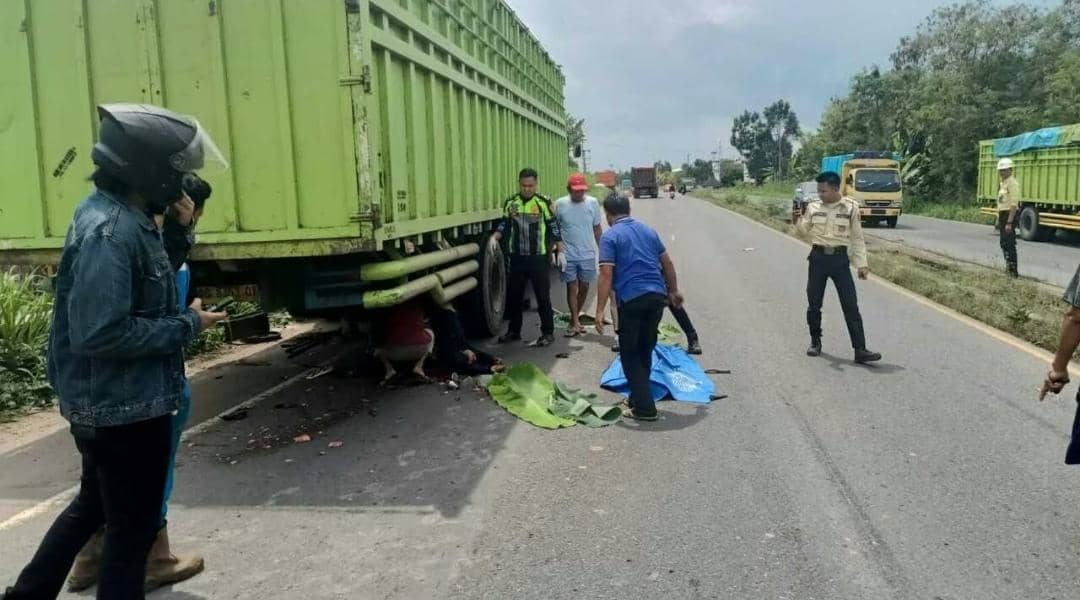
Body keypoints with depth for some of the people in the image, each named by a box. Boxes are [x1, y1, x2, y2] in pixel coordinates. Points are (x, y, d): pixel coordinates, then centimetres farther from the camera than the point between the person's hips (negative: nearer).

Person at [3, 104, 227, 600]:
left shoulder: (119, 216, 7)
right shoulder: (110, 231, -24)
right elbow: (100, 333, -29)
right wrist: (187, 326, -20)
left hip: (109, 401, 10)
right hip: (123, 406, -10)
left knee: (94, 504, 27)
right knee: (133, 524, 8)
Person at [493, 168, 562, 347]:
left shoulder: (544, 202, -4)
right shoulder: (511, 203, 5)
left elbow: (554, 228, 0)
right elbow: (505, 225, 13)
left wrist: (560, 251, -4)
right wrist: (494, 238, -5)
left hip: (538, 258, -4)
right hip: (517, 257, 4)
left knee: (543, 296, 1)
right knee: (513, 296, 10)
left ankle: (548, 333, 10)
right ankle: (514, 331, 24)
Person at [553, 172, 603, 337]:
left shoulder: (593, 203, -2)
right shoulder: (560, 204, -7)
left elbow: (597, 229, 7)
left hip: (588, 255, 2)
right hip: (568, 255, -2)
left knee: (584, 287, 11)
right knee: (572, 287, 0)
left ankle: (575, 318, 27)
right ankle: (575, 323, 6)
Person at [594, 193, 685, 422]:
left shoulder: (610, 236, -4)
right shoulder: (648, 231, 15)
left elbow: (606, 274, -13)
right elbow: (667, 263, 20)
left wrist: (600, 311, -12)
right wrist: (674, 291, 33)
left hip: (631, 299, -6)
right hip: (657, 296, 6)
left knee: (630, 354, 5)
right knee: (645, 351, 19)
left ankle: (644, 408, 2)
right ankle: (639, 397, 29)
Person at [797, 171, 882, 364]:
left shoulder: (850, 207, -2)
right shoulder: (813, 207, 2)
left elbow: (857, 238, 3)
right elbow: (806, 232, 11)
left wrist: (861, 264, -1)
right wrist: (800, 222, -11)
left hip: (840, 259, -2)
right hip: (818, 258, 2)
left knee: (851, 305, -4)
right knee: (814, 303, 8)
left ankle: (860, 350, -5)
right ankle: (815, 342, 27)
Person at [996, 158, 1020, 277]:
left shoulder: (1012, 183, -15)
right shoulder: (1003, 183, 16)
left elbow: (1014, 204, -21)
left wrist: (1009, 222, -26)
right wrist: (998, 220, 20)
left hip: (1010, 215, -10)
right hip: (1003, 215, 10)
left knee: (1010, 244, -8)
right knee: (1004, 243, 16)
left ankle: (1014, 271, -4)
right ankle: (1009, 267, 27)